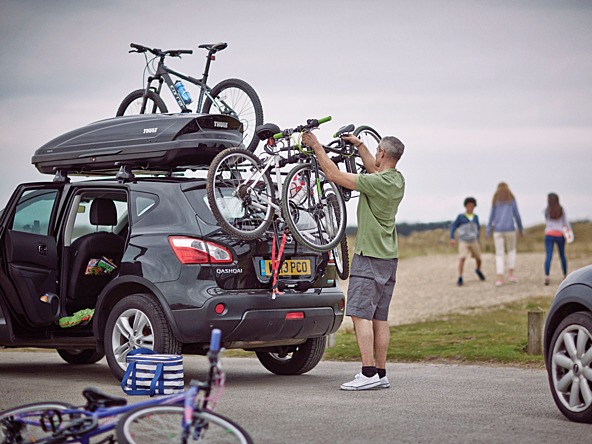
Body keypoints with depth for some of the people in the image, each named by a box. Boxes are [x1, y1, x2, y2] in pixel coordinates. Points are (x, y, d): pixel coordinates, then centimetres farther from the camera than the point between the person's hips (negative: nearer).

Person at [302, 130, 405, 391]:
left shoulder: (376, 182, -18)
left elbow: (334, 175, -16)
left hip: (369, 257, -9)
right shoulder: (397, 180, 8)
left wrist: (316, 147, -6)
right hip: (388, 256, 9)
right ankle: (381, 374, 10)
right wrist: (359, 146, 37)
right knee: (380, 318, 9)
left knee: (360, 314, -11)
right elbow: (375, 169, 32)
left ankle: (368, 374, -18)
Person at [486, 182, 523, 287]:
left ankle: (500, 279, -6)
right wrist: (521, 228, 12)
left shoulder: (495, 200, 4)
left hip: (498, 230, 1)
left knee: (499, 254, 4)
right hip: (509, 229, -1)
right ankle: (510, 274, 12)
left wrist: (488, 230, 7)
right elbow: (516, 214, 1)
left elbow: (492, 215, 2)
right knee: (511, 250, 21)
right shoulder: (512, 199, 2)